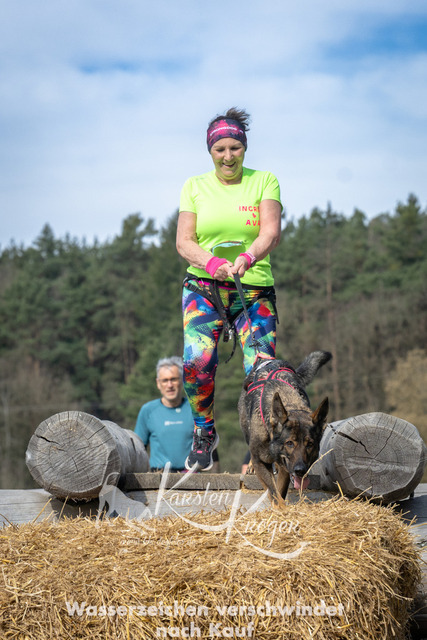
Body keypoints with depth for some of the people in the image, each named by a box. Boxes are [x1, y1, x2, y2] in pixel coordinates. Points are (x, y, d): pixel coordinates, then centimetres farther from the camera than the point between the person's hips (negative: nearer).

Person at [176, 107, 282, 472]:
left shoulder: (264, 181, 6)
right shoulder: (195, 186, 10)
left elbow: (271, 232, -9)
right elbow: (184, 242, 3)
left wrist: (246, 259, -30)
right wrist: (211, 263, -19)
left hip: (255, 289, 0)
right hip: (203, 287, 0)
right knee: (198, 359, -23)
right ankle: (204, 432, 2)